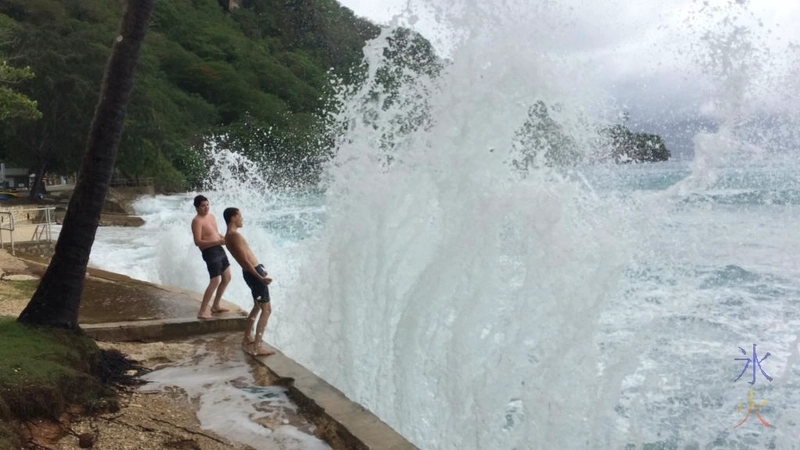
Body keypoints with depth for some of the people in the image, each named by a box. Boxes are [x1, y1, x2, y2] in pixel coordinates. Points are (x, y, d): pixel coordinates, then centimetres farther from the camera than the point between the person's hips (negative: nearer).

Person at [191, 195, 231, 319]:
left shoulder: (211, 216, 13)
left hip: (219, 250, 9)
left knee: (227, 278, 16)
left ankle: (215, 306, 27)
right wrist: (218, 242, -28)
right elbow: (198, 242, -22)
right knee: (215, 281, -13)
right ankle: (202, 312, -8)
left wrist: (225, 238, 3)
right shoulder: (197, 221, -14)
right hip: (210, 253, -9)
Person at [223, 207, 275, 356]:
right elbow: (245, 260, -23)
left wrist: (259, 270, 27)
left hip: (251, 272, 10)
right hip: (254, 273, -10)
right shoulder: (235, 235, -18)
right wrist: (260, 277, -22)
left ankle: (247, 338, 35)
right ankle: (257, 347, -10)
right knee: (266, 309, -9)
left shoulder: (229, 236, 13)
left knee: (257, 306, 24)